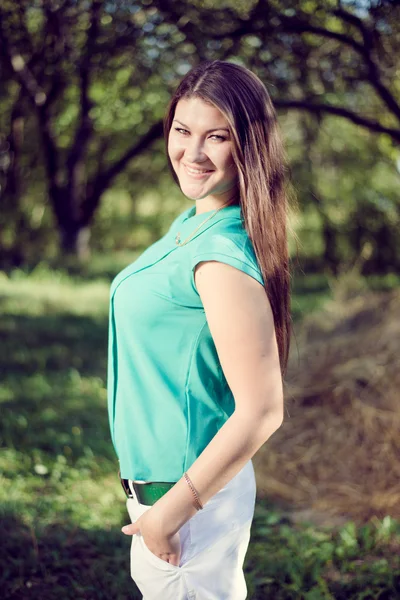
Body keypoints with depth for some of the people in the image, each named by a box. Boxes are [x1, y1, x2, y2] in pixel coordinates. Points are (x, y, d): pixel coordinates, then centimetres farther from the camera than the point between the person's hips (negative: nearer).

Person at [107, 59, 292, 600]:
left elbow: (262, 412, -26)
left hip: (195, 493, -9)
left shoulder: (222, 255, -25)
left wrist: (170, 511, -19)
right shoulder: (192, 224, 3)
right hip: (157, 478, 9)